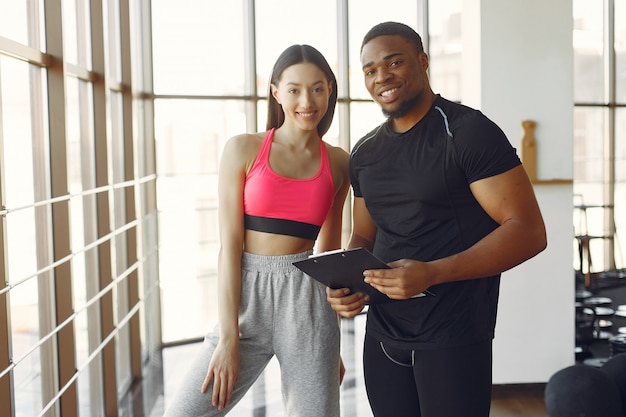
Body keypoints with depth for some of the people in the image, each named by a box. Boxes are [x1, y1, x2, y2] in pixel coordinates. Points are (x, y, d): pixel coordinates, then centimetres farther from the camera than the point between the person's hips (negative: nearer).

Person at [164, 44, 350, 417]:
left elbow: (329, 253, 13)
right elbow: (230, 246, -5)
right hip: (247, 296, -1)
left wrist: (333, 345, 15)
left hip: (307, 302, 1)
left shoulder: (339, 163, 6)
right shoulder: (243, 149, -1)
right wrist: (228, 338, -10)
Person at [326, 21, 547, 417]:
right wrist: (344, 285, -4)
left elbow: (529, 231, -16)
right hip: (382, 338, 6)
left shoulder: (467, 131, -10)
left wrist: (432, 273, -26)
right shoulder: (365, 153, 10)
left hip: (453, 339, -6)